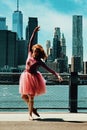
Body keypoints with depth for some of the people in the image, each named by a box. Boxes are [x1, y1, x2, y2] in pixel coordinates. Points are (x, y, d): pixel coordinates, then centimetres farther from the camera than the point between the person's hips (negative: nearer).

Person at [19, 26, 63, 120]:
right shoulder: (30, 54, 2)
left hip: (33, 78, -4)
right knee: (24, 96, 9)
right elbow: (31, 42, -1)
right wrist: (34, 32, -7)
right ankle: (32, 108, 30)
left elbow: (49, 69, -11)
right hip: (26, 77, 4)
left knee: (31, 97, -1)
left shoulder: (39, 62, -7)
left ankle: (30, 114, 13)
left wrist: (57, 75, -23)